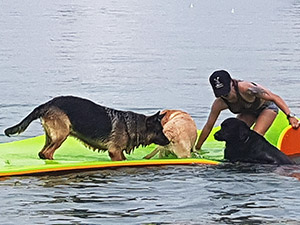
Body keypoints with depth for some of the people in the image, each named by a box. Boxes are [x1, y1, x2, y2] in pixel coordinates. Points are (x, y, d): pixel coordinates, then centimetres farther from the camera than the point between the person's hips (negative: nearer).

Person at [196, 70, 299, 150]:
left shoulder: (245, 88, -41)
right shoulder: (219, 104, -24)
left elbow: (275, 97, -36)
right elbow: (208, 127, -10)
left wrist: (290, 116, -43)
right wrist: (197, 149, -7)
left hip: (266, 106, -6)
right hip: (249, 111, 6)